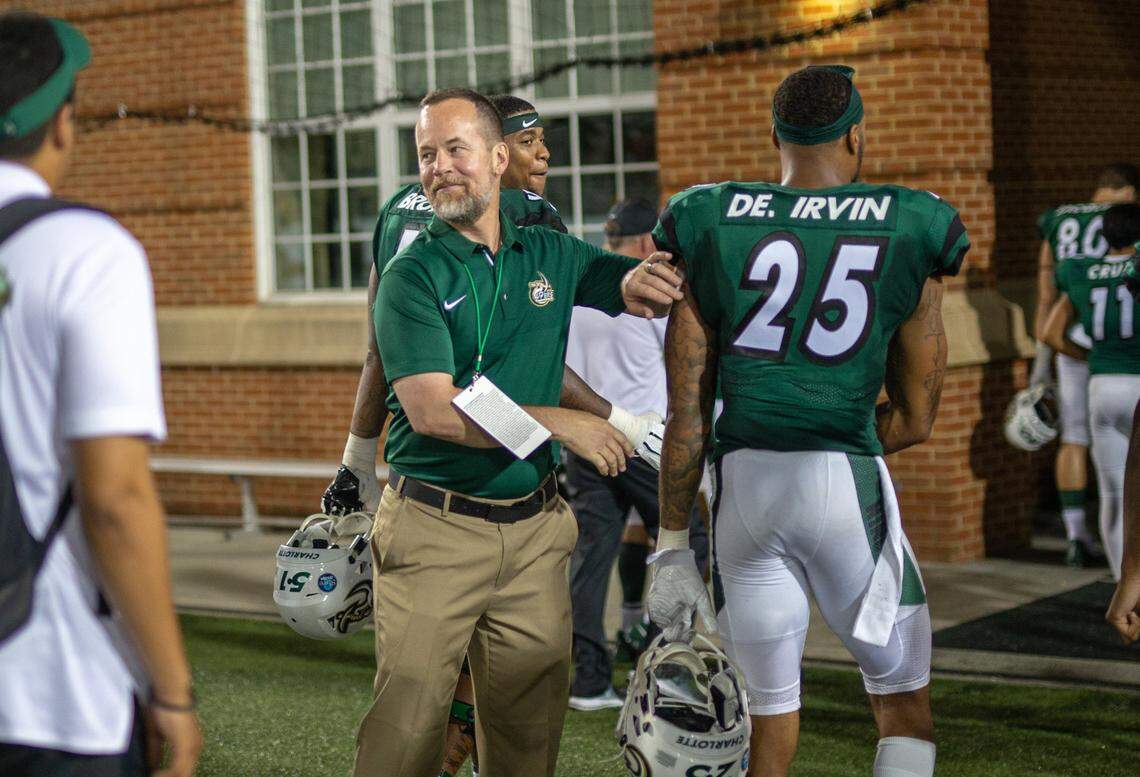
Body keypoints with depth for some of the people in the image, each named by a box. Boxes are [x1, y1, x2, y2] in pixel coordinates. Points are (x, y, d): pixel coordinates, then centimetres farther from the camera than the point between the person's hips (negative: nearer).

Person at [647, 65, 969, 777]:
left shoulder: (712, 229, 5)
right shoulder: (907, 234, 3)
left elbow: (688, 414, 3)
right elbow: (914, 421, 8)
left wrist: (673, 546, 8)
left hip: (743, 485, 2)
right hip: (848, 486, -2)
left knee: (767, 718, 11)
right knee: (905, 710, 14)